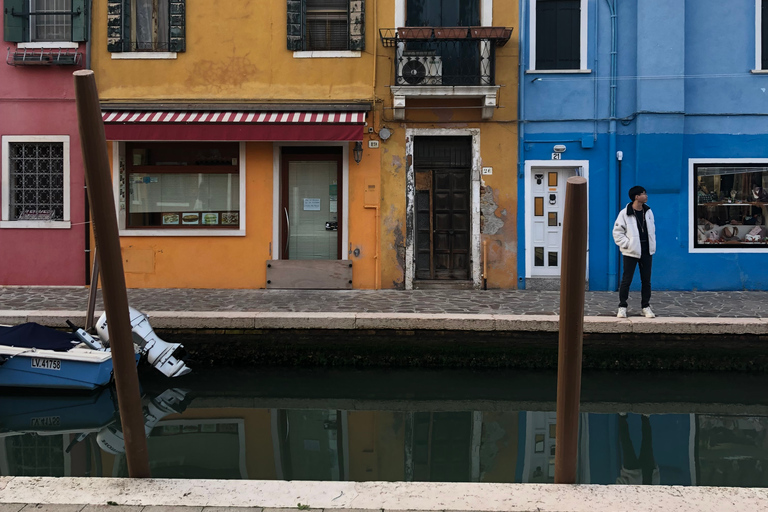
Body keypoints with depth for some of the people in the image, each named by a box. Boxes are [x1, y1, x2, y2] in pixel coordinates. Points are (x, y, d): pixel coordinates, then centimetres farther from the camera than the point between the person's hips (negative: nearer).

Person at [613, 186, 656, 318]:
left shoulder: (648, 212, 8)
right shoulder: (625, 213, -8)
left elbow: (652, 230, 16)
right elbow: (617, 232, -5)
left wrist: (652, 246, 8)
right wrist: (627, 244, -12)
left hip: (647, 252, 5)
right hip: (631, 252, -5)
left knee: (646, 280, 8)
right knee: (626, 280, -1)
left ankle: (646, 307, 18)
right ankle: (622, 307, 8)